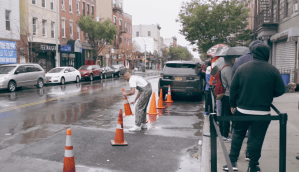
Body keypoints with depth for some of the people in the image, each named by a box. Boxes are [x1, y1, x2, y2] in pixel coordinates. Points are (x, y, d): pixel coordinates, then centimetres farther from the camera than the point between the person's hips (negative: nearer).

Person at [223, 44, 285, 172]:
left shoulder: (242, 68, -2)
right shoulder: (272, 70, -7)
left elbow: (233, 88, 0)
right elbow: (280, 90, -2)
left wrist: (233, 104, 10)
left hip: (242, 110, 2)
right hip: (263, 112, -1)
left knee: (238, 135, 16)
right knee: (256, 138, 10)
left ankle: (232, 161, 17)